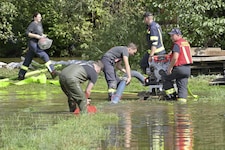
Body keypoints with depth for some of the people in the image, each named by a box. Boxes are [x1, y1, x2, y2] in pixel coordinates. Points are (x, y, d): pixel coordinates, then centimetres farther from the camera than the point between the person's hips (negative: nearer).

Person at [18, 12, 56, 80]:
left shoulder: (39, 24, 16)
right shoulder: (32, 24, -11)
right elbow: (27, 33, -16)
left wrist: (43, 35, 6)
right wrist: (36, 36, -22)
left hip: (37, 44, 10)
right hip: (33, 43, -10)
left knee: (28, 60, 13)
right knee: (45, 56, -19)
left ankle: (20, 75, 20)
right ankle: (52, 71, -25)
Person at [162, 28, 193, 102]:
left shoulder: (177, 44, -13)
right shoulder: (186, 43, 15)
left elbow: (175, 58, -22)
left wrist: (170, 68, -15)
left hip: (180, 68, -8)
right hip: (188, 68, 8)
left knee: (166, 78, 12)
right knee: (183, 87, 7)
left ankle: (172, 95, 10)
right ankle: (182, 100, 1)